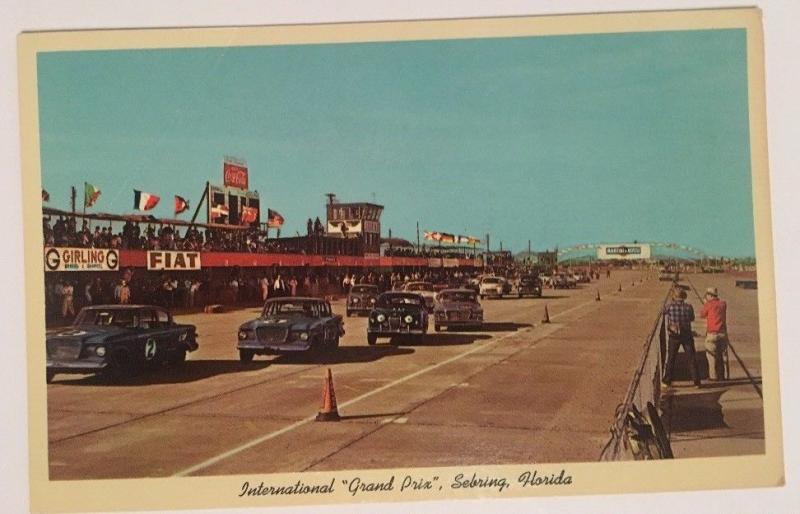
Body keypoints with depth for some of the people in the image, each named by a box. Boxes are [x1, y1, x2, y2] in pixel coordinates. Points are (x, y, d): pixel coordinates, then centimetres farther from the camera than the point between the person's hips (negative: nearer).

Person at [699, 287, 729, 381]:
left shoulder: (708, 304, -7)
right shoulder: (723, 304, 9)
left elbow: (702, 315, 8)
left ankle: (713, 376, -2)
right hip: (723, 333, 5)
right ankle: (721, 376, 15)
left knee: (711, 355, 2)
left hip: (712, 333, -5)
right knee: (720, 355, 15)